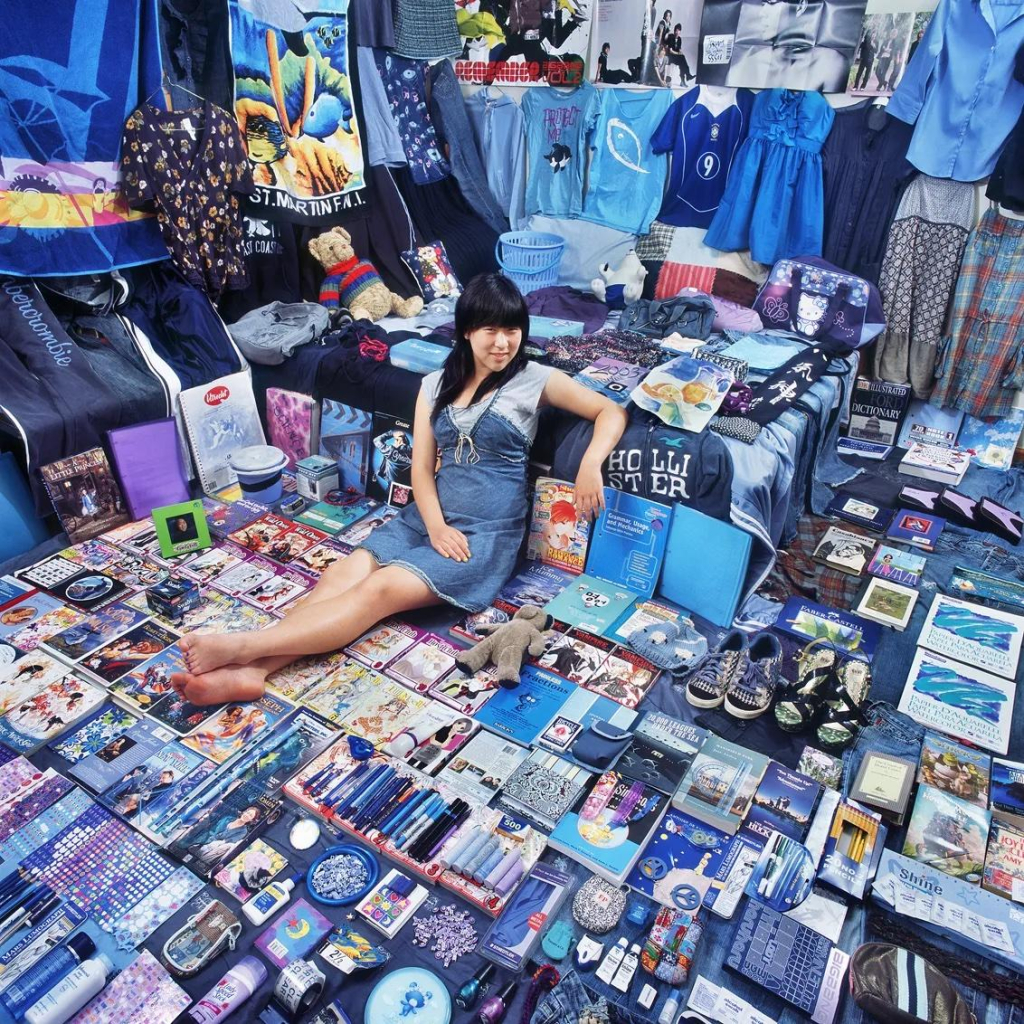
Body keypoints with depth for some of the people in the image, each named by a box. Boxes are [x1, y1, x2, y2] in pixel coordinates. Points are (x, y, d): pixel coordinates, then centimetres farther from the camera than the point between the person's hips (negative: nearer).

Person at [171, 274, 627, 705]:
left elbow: (612, 412, 1)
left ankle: (242, 646, -36)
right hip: (428, 517, 5)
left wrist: (590, 464, -19)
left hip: (487, 532, -5)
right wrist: (436, 526, -12)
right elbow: (421, 467, 5)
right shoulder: (436, 384, 11)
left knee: (381, 590, -27)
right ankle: (250, 669, -35)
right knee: (341, 575, -22)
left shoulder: (535, 379, 1)